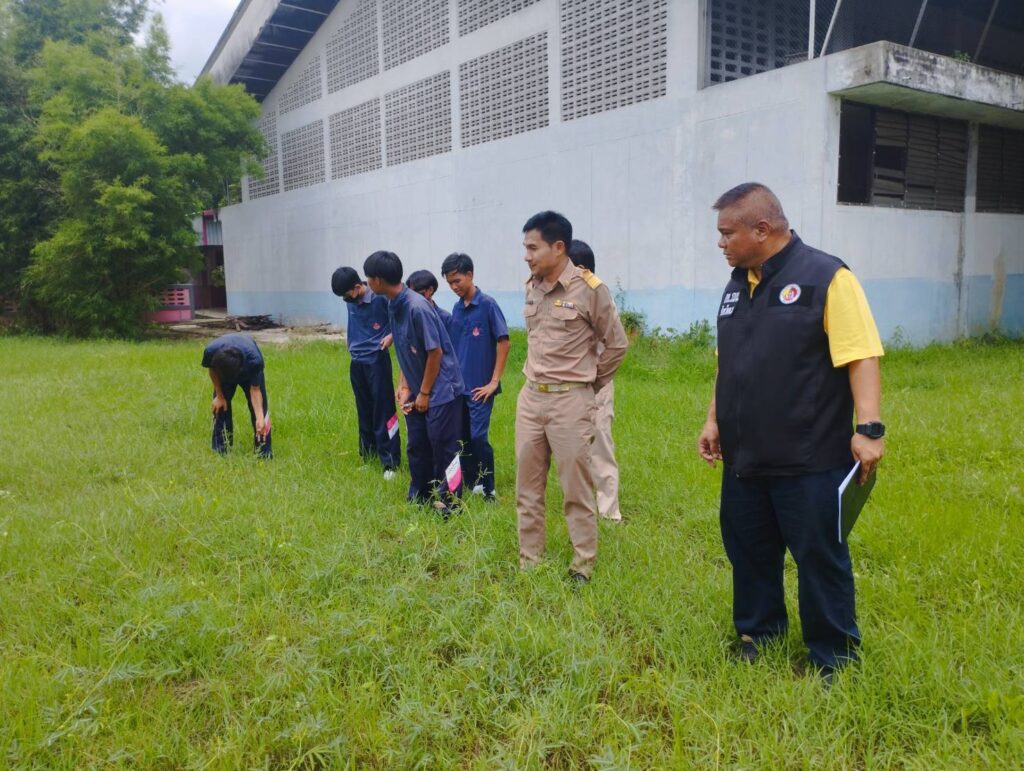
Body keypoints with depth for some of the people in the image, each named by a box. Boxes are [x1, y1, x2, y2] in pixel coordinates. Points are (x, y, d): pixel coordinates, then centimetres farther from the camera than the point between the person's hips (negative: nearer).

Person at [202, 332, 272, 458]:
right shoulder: (211, 352, -39)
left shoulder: (254, 360, -45)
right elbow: (212, 369, -14)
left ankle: (264, 452, -3)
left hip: (250, 372, -2)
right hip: (223, 369, 2)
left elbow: (255, 390, -35)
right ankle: (220, 451, 9)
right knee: (220, 405, -4)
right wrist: (219, 395, -8)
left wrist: (260, 418, -45)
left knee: (260, 407, -11)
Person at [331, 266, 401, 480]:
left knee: (383, 411, -5)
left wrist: (391, 336, -19)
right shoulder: (351, 302, 4)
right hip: (356, 362, 6)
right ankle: (368, 454, 25)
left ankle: (390, 462, -1)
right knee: (364, 411, 13)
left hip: (377, 360, -6)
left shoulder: (381, 298, -14)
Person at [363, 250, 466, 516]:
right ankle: (419, 498, 30)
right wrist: (403, 385, 6)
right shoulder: (393, 306, 3)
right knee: (416, 446, 15)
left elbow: (435, 352, -20)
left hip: (441, 390, -9)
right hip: (417, 391, 9)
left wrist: (424, 393, -13)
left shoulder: (417, 307, -24)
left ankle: (447, 504, 13)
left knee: (443, 448, 0)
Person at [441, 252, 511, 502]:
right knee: (463, 437, 11)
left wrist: (494, 381, -13)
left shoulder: (487, 304, -10)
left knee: (479, 437, -7)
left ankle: (488, 491, 3)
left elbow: (504, 343, -11)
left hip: (480, 386, -6)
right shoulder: (457, 308, 8)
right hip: (458, 386, 6)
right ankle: (470, 484, 23)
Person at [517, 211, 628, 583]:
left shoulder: (590, 289, -11)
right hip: (530, 397, 6)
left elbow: (616, 344, -2)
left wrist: (587, 383, 6)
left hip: (570, 401, -6)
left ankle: (583, 567, 17)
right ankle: (529, 563, 23)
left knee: (576, 490, 3)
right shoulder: (531, 287, 7)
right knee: (527, 488, 11)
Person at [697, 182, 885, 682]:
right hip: (744, 456, 7)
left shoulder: (825, 277, -11)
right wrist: (714, 420, 13)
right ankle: (757, 632, 36)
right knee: (748, 549, 16)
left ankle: (834, 657, 24)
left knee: (819, 556, 6)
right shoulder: (737, 285, 11)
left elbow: (860, 357, -16)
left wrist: (868, 428, -23)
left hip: (808, 460, -6)